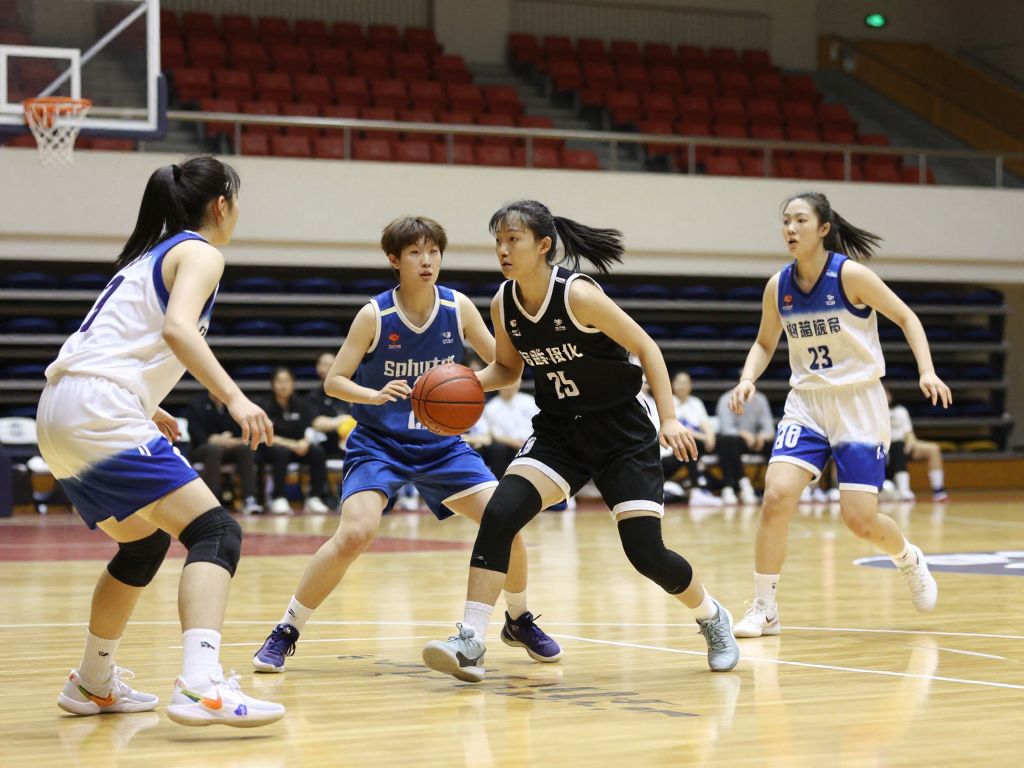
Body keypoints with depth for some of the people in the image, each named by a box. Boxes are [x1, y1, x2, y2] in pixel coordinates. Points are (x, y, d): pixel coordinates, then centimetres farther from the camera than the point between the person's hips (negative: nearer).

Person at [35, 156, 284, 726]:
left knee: (143, 544, 26)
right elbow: (176, 328, -19)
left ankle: (93, 684, 35)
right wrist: (234, 397, -25)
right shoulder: (199, 253, 0)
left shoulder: (149, 256, 26)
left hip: (61, 416, 10)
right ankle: (202, 686, -34)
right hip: (101, 412, -10)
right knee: (216, 532, -15)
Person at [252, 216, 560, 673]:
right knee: (355, 534, -24)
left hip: (441, 443, 3)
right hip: (379, 443, -3)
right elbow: (333, 381, -11)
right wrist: (375, 396, -31)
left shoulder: (458, 308, -6)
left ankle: (519, 621, 18)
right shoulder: (374, 315, -13)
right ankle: (285, 633, -7)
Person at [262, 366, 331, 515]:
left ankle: (314, 498, -20)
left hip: (299, 446, 4)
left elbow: (309, 431, 3)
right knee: (281, 452, -38)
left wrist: (305, 442, -21)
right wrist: (293, 445, -25)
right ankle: (278, 500, -32)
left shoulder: (300, 405, 4)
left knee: (318, 451, -24)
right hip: (272, 448, -4)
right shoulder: (267, 406, -8)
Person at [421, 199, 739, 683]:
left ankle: (713, 617, 22)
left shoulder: (577, 294, -21)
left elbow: (646, 349, -14)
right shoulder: (502, 305, -4)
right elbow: (507, 368, 14)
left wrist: (669, 419, -20)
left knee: (646, 552, -8)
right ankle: (471, 641, -17)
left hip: (621, 432, -5)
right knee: (500, 513, -19)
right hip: (558, 432, 5)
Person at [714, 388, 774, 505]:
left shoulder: (760, 399, -1)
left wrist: (763, 435, -29)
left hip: (753, 439, 4)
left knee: (773, 442, -23)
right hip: (731, 439, -4)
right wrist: (743, 434, -45)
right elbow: (726, 428, -25)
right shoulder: (727, 400, -14)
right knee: (729, 442, -38)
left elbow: (768, 426, -5)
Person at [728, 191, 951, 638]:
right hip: (806, 403, 3)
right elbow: (765, 343, 14)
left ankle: (910, 560, 28)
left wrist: (927, 371, -17)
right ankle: (764, 609, -5)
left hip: (859, 404, -3)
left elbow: (906, 318, -5)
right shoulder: (777, 287, -1)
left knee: (859, 520, -7)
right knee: (776, 496, -17)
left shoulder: (850, 274, -14)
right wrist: (748, 378, -5)